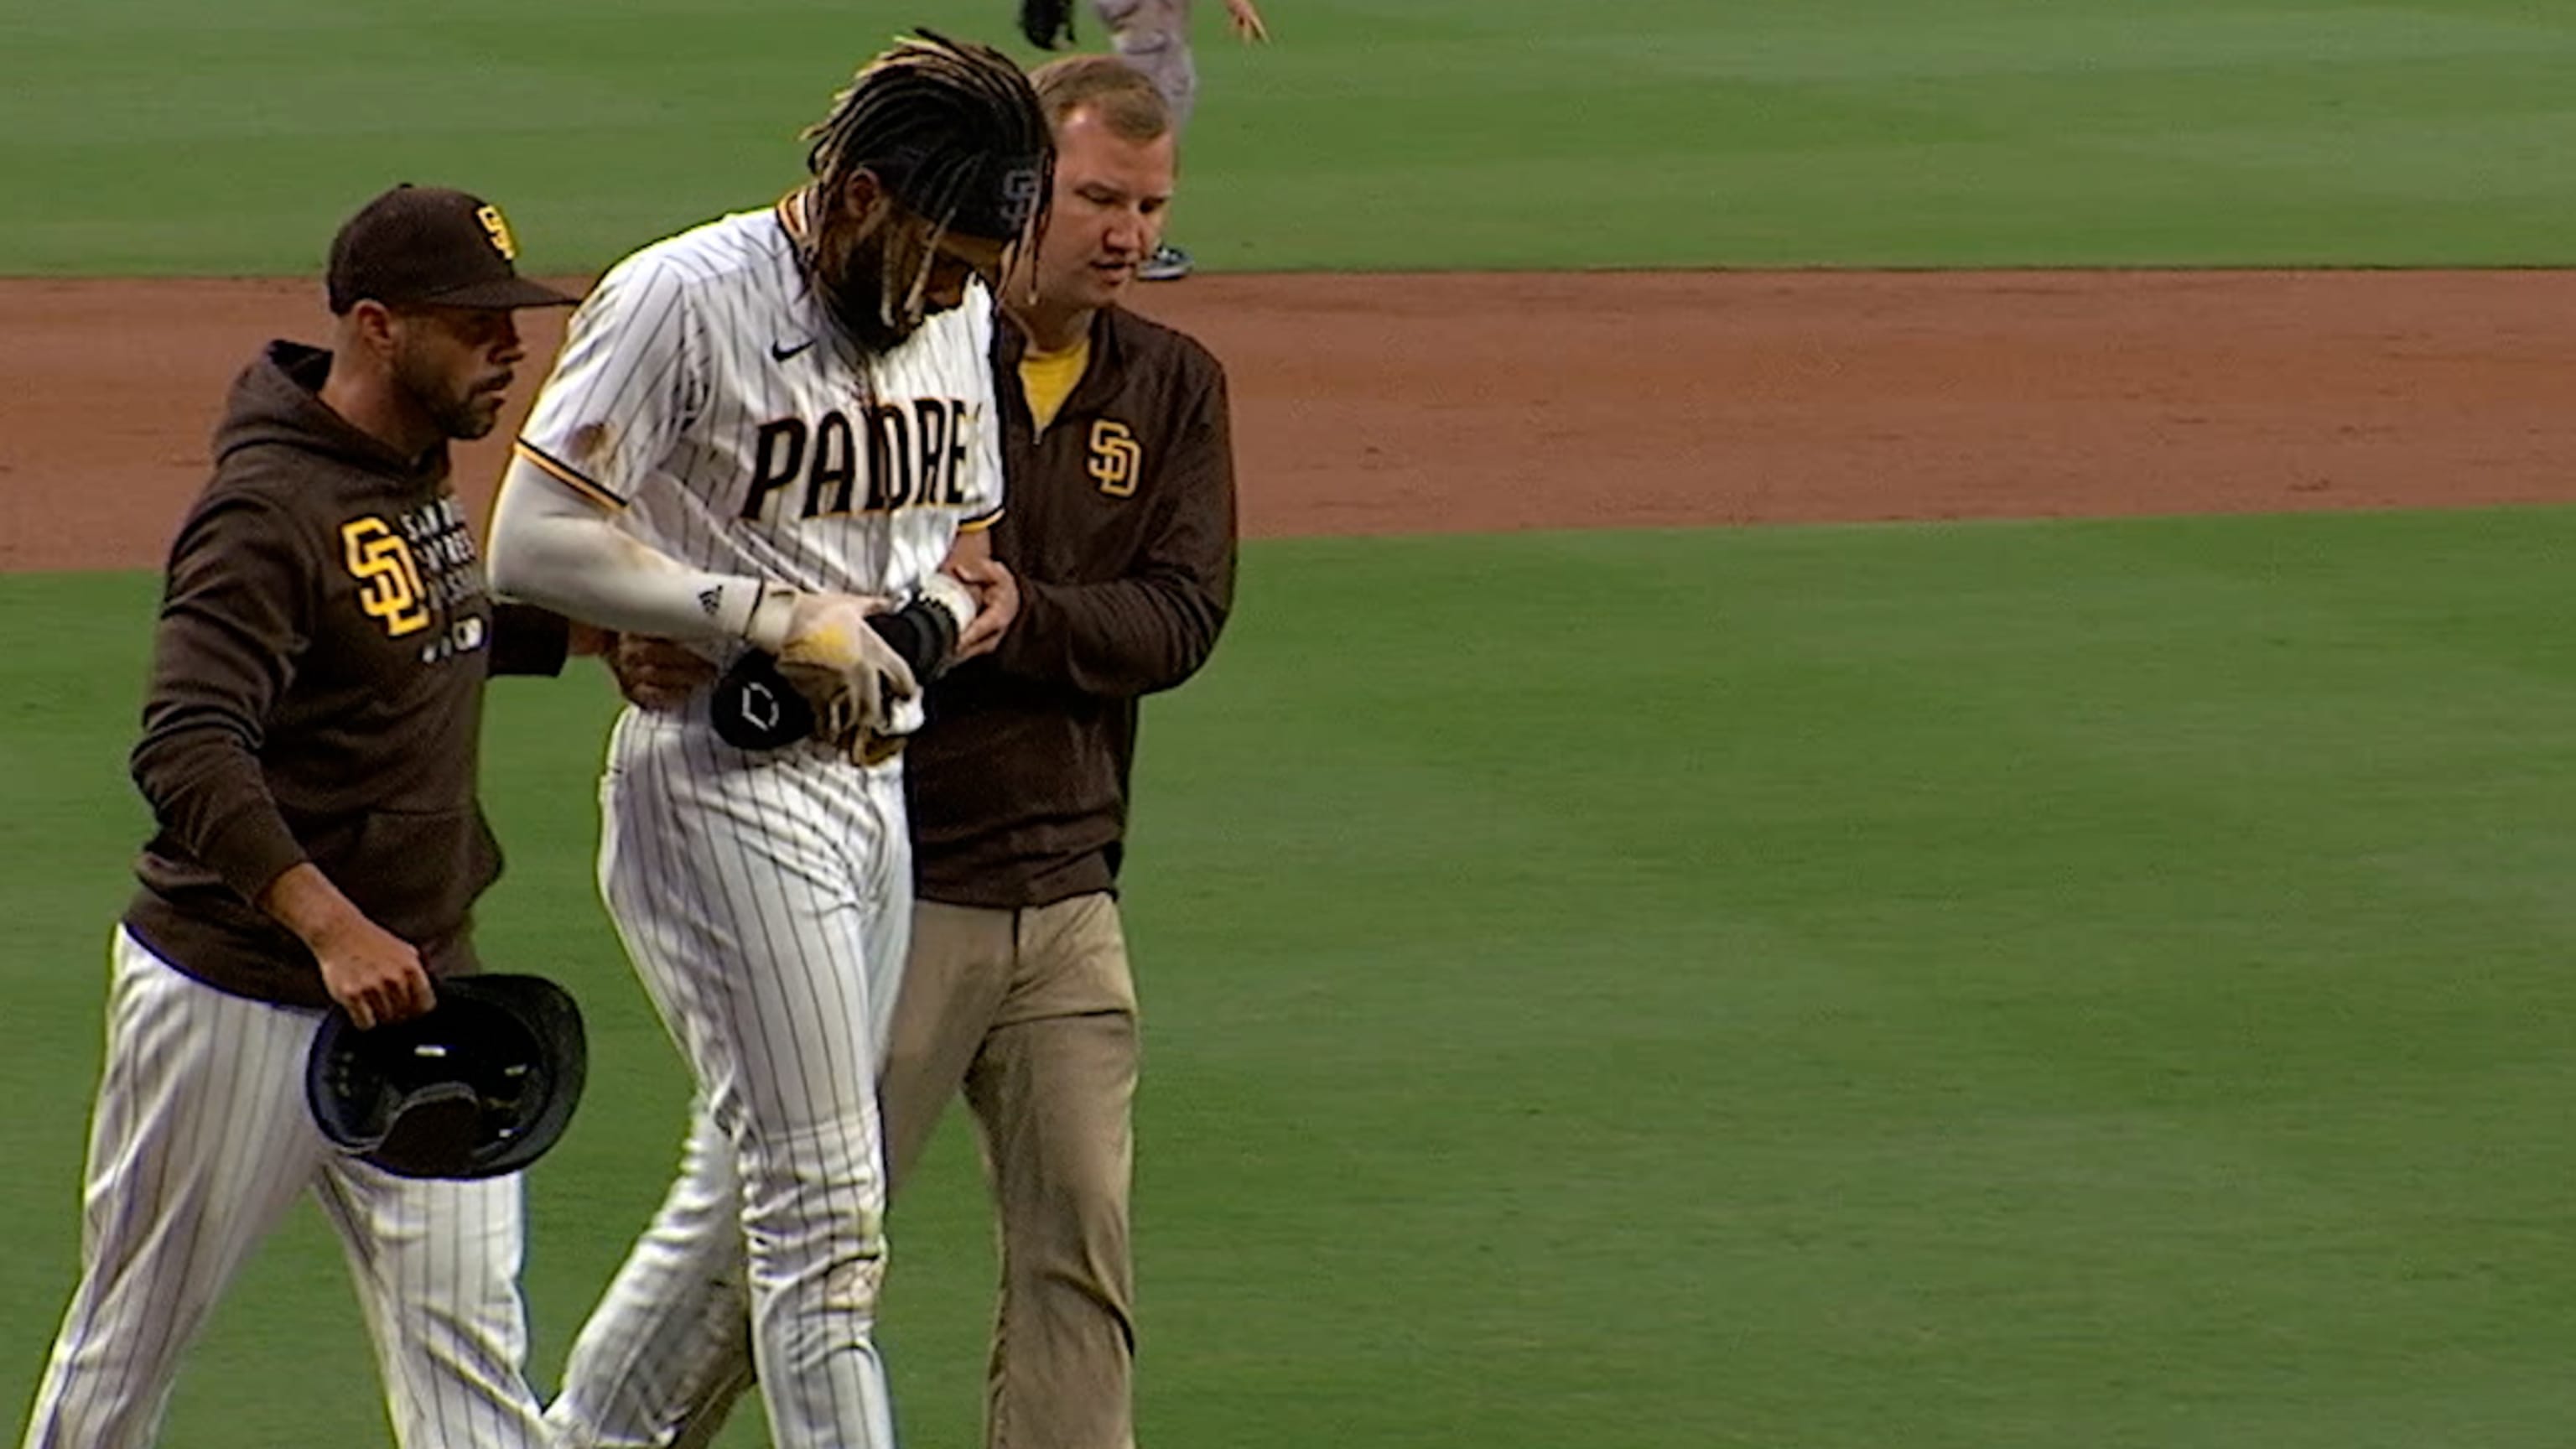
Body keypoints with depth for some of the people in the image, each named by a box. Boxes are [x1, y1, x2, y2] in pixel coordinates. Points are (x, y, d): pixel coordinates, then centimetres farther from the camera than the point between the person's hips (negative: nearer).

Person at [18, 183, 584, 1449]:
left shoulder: (423, 475, 8)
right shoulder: (267, 508, -20)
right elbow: (187, 752, -30)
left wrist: (586, 629, 10)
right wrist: (332, 929, -42)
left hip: (413, 989, 7)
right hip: (240, 1000, -7)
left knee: (469, 1337, -2)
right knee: (132, 1341, 6)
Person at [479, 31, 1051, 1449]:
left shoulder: (954, 314, 8)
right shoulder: (682, 303, -15)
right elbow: (532, 542, -18)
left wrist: (954, 595, -4)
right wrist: (771, 617, -22)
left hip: (876, 784, 8)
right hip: (721, 789, -8)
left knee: (751, 1195, 16)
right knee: (823, 1213, -10)